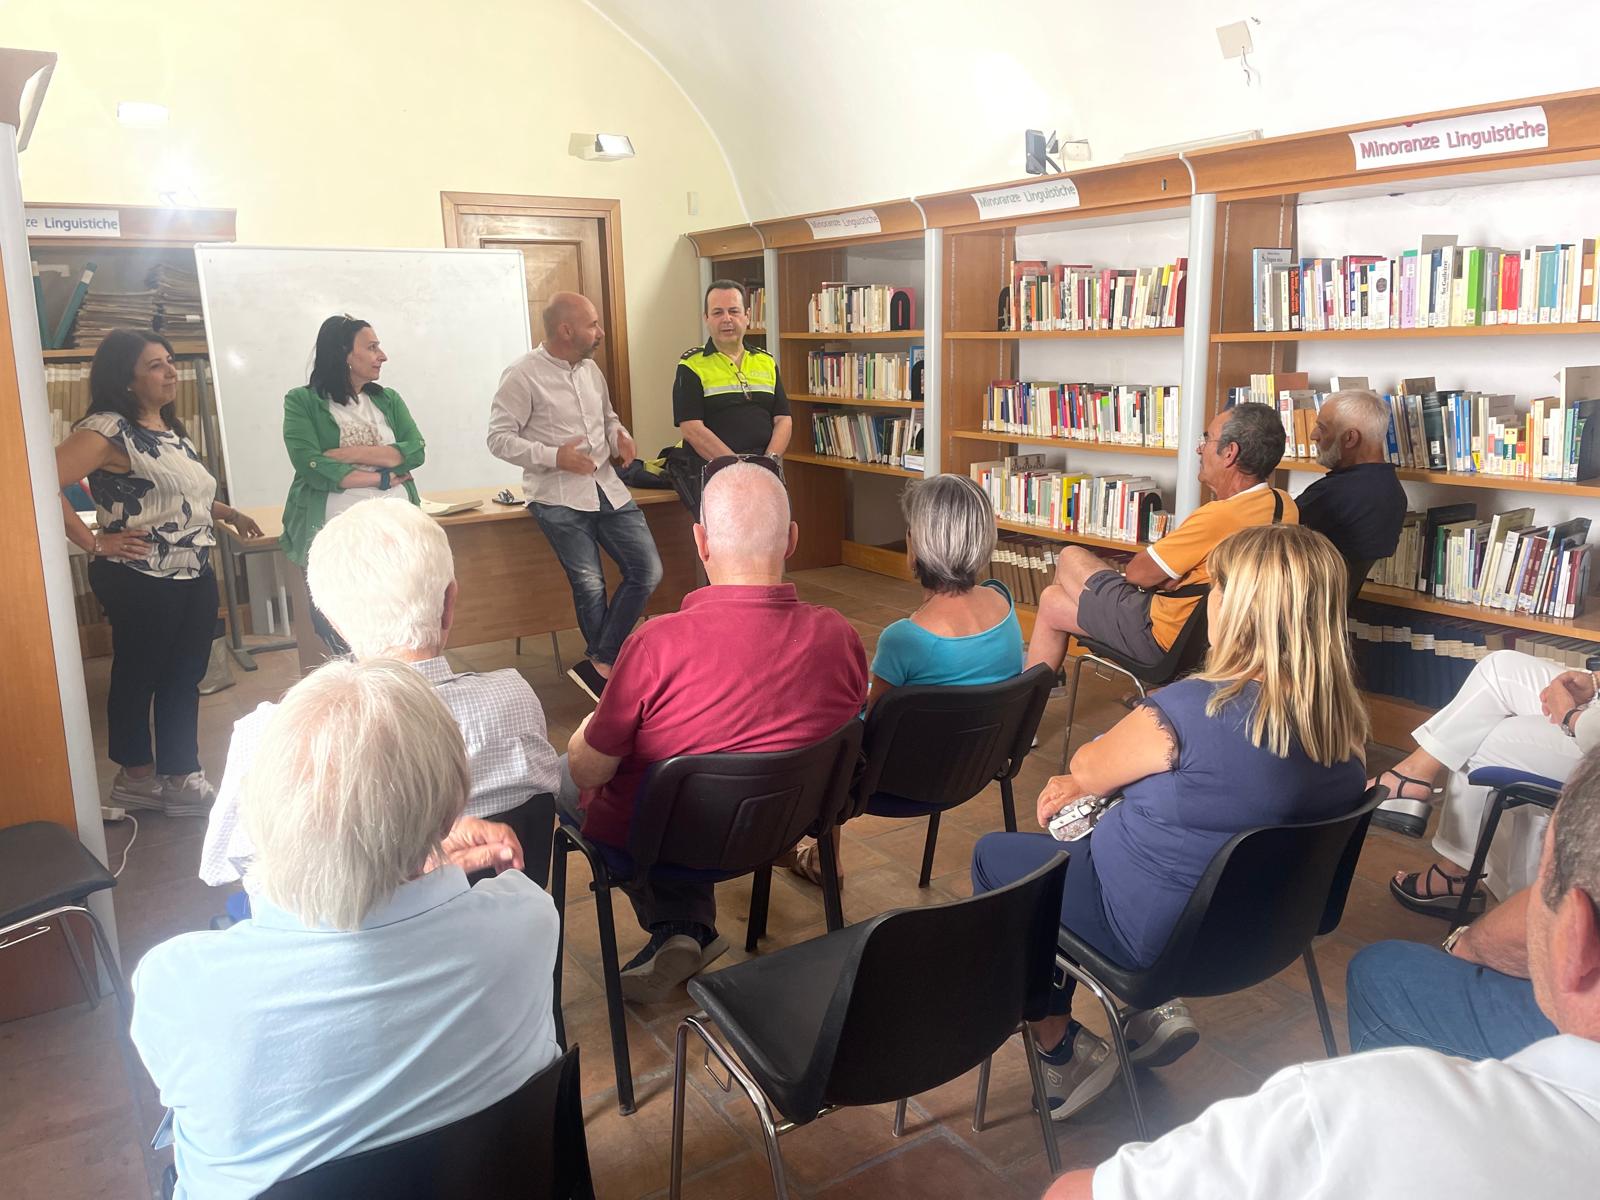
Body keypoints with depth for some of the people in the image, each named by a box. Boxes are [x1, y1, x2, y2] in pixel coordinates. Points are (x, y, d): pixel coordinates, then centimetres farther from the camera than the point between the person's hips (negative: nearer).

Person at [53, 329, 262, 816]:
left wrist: (229, 513, 13)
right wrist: (93, 542, -21)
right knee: (137, 678, 7)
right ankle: (137, 777, 23)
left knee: (184, 680, 12)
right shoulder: (107, 430, -15)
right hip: (141, 581, -8)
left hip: (195, 576, 8)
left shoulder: (171, 430, 13)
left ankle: (181, 777, 22)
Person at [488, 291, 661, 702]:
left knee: (647, 570, -1)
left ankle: (600, 665, 5)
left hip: (607, 488, 7)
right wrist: (555, 456, -21)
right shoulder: (523, 375, -8)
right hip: (559, 497, -7)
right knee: (589, 585, -2)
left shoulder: (590, 369, 12)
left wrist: (620, 435, 3)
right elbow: (499, 439, -9)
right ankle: (603, 665, 18)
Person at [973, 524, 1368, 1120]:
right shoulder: (1341, 717, -8)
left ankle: (1060, 1050, 21)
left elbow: (1088, 768, -11)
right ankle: (1156, 1008, 22)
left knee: (994, 856, 16)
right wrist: (1084, 787, 4)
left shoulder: (1191, 710, -31)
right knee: (1074, 840, 26)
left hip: (1157, 934, -7)